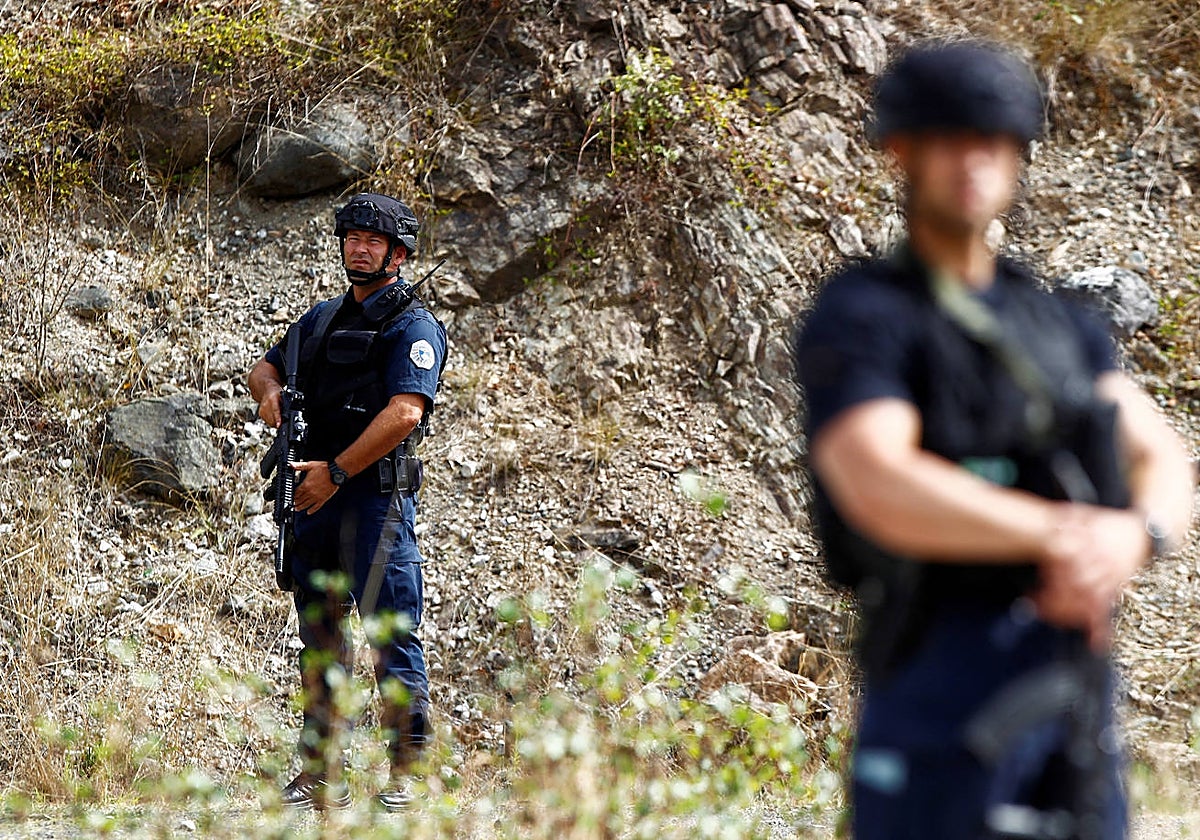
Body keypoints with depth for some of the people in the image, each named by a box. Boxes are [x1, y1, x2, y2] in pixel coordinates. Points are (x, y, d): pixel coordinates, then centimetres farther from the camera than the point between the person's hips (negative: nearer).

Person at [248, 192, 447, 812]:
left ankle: (410, 772, -4)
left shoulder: (413, 326, -6)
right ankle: (320, 778, 16)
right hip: (316, 495, 8)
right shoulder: (323, 318, 18)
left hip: (376, 496, -8)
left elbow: (404, 414, -18)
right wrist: (269, 391, 3)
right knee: (320, 641, 11)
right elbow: (265, 367, 28)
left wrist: (336, 471, -19)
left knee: (391, 637, -8)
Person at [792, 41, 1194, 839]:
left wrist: (1132, 536, -14)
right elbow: (882, 489, -23)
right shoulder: (859, 317, -7)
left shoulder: (1060, 322, 16)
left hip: (1077, 674, 7)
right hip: (947, 676, -7)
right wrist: (1065, 534, -19)